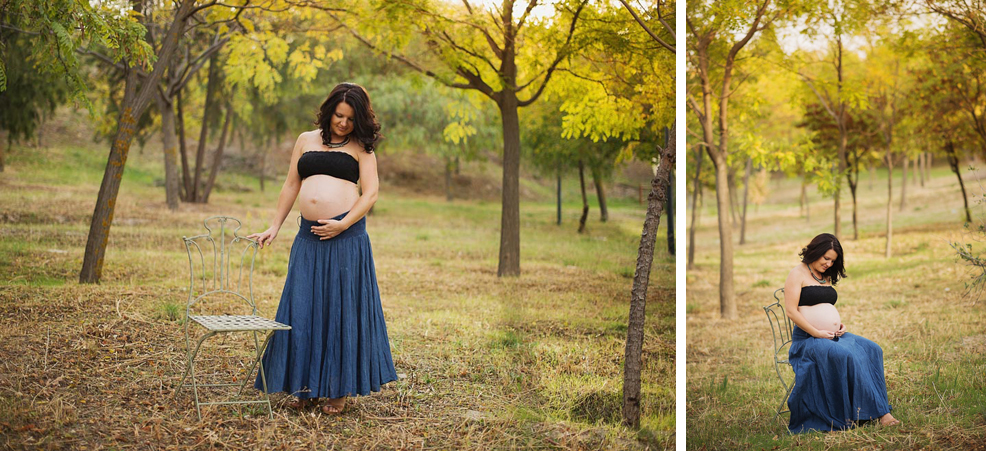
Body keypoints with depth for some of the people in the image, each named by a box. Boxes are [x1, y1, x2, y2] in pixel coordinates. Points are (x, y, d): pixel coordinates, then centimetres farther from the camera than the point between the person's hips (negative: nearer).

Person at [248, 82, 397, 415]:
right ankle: (307, 387, 13)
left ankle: (340, 390, 8)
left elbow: (370, 194, -2)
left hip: (346, 236, -3)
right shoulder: (306, 140, 15)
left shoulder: (361, 148, 6)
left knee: (342, 308, -1)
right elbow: (291, 186, 18)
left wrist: (342, 225, -13)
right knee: (303, 309, 2)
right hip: (309, 236, 4)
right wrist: (274, 227, 14)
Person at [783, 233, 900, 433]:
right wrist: (817, 333, -16)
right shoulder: (798, 274, -4)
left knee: (871, 350, -16)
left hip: (834, 335, 8)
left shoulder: (826, 277, 21)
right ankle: (853, 415, -26)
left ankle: (879, 411, -21)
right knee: (846, 356, -33)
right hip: (807, 338, -7)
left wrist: (839, 324, 7)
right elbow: (791, 311, -12)